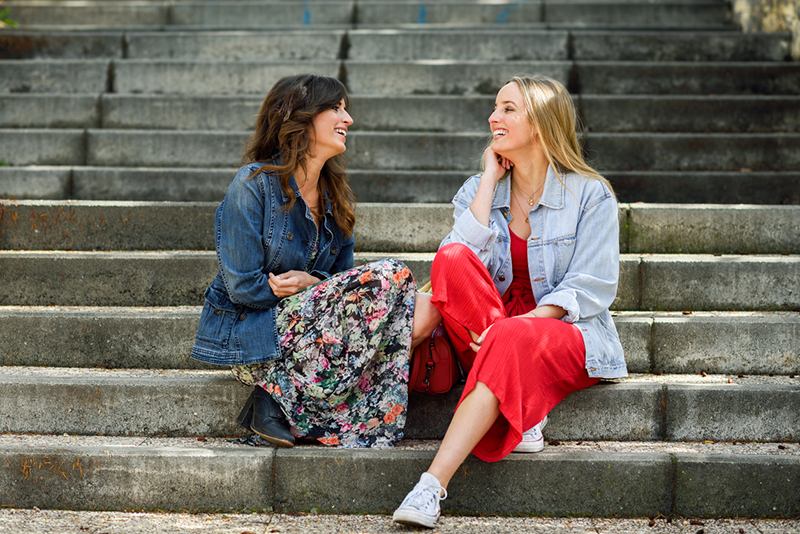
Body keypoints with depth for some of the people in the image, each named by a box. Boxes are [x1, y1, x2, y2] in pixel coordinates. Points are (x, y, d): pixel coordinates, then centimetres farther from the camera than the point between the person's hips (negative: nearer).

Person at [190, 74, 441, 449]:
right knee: (386, 277, -22)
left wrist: (309, 283, -12)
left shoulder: (334, 195, 10)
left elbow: (343, 282, 11)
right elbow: (244, 288, -13)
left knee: (423, 312, -15)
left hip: (307, 325, 7)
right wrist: (316, 286, -7)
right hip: (250, 340, -7)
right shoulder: (254, 184, -10)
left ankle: (284, 394, -14)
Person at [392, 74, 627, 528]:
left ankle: (433, 485, -45)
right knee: (451, 259, -25)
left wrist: (519, 323, -23)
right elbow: (463, 260, -8)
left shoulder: (590, 195, -1)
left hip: (570, 337, -3)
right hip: (495, 332, 4)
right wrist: (491, 179, -5)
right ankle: (521, 420, -28)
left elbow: (589, 289, -9)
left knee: (511, 341, -39)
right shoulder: (479, 189, 11)